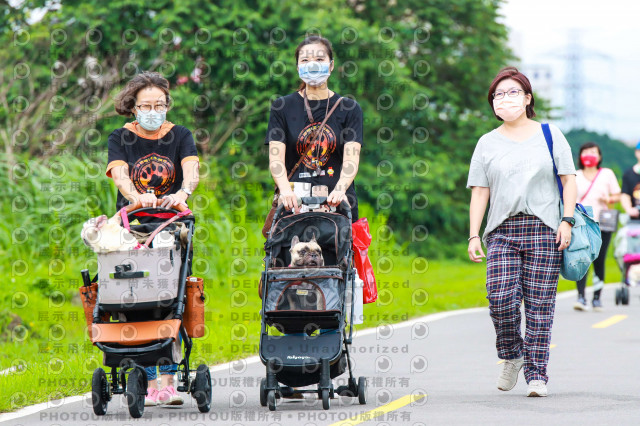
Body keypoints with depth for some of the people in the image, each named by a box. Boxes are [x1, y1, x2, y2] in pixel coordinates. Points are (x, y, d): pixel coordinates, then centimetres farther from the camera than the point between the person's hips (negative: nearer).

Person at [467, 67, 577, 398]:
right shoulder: (487, 143, 14)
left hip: (543, 228, -1)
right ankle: (511, 355, 11)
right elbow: (479, 192, 10)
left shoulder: (550, 135, 10)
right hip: (502, 230, 1)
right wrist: (473, 236, 1)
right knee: (500, 299, -15)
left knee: (539, 303, -5)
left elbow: (569, 180, 8)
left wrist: (567, 220, -5)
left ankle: (537, 374, 0)